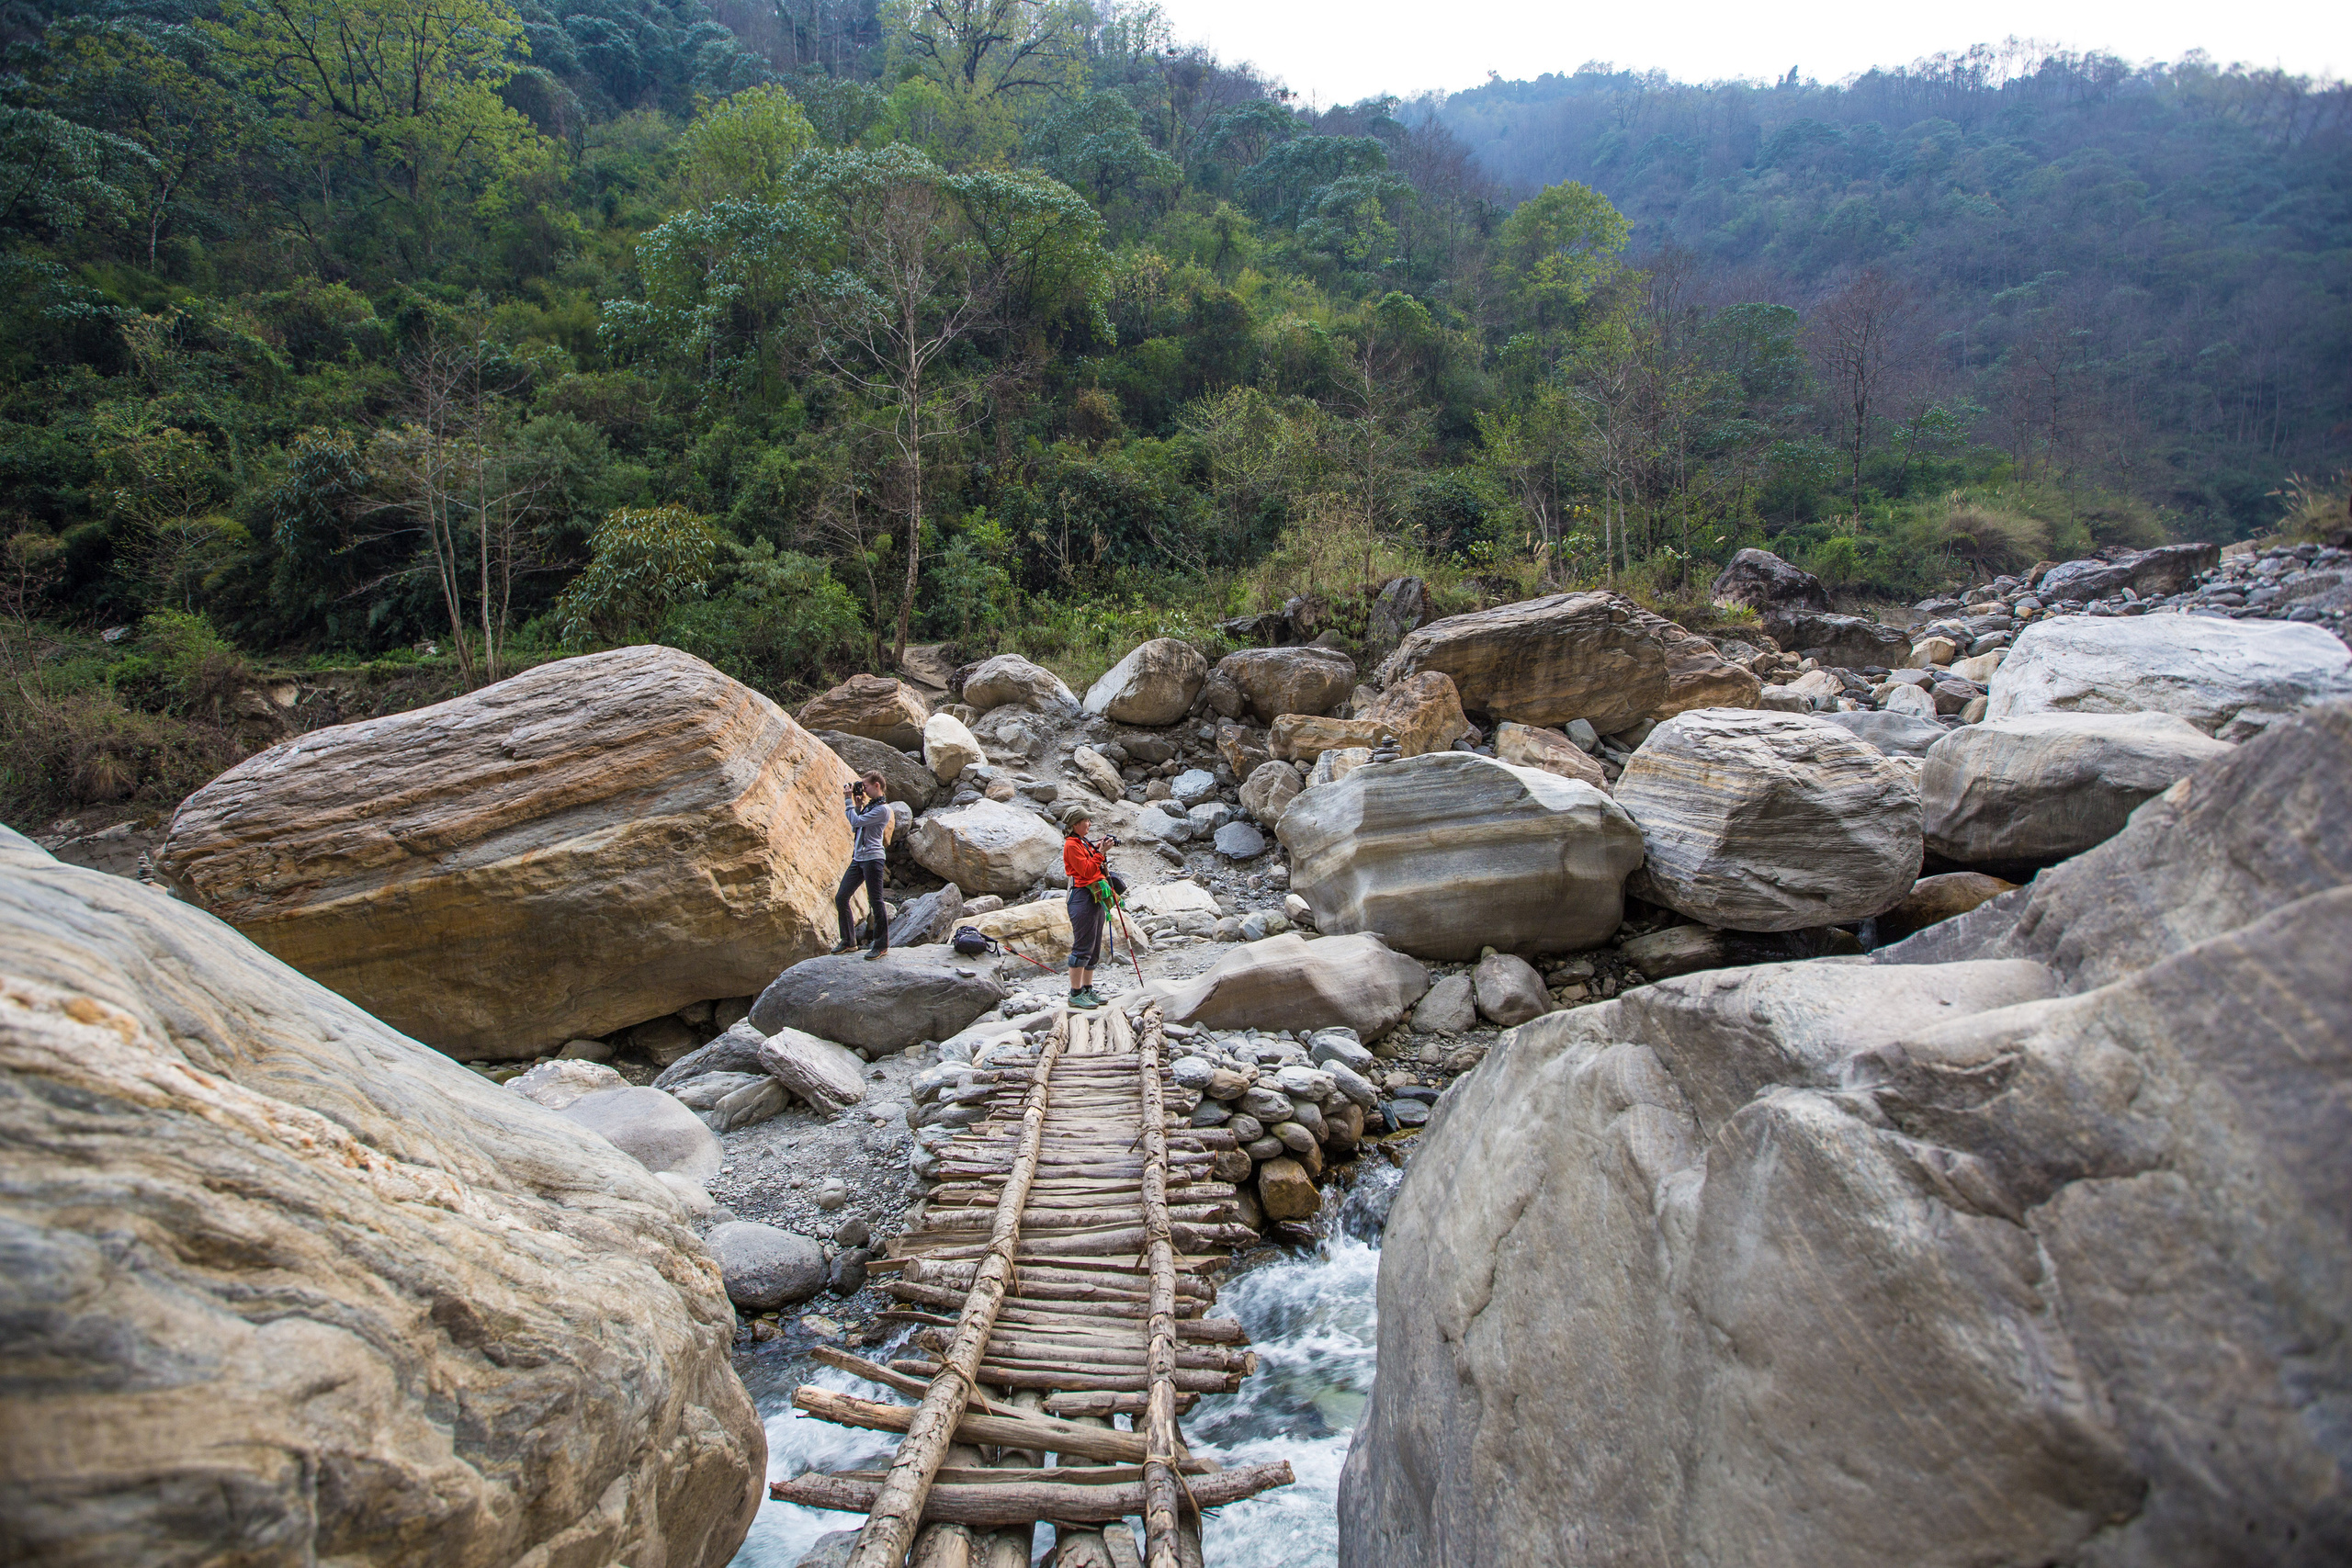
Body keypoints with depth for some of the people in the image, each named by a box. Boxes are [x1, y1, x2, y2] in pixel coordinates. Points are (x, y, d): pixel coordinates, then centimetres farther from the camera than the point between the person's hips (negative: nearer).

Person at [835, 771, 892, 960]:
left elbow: (856, 822, -17)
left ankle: (881, 945, 3)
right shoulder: (868, 806, 19)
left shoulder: (882, 809, -10)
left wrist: (849, 801, -7)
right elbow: (855, 828, 20)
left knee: (875, 902, -5)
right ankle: (849, 941, 17)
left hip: (872, 858, -9)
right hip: (858, 858, 9)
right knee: (841, 898, 8)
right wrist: (858, 806, 13)